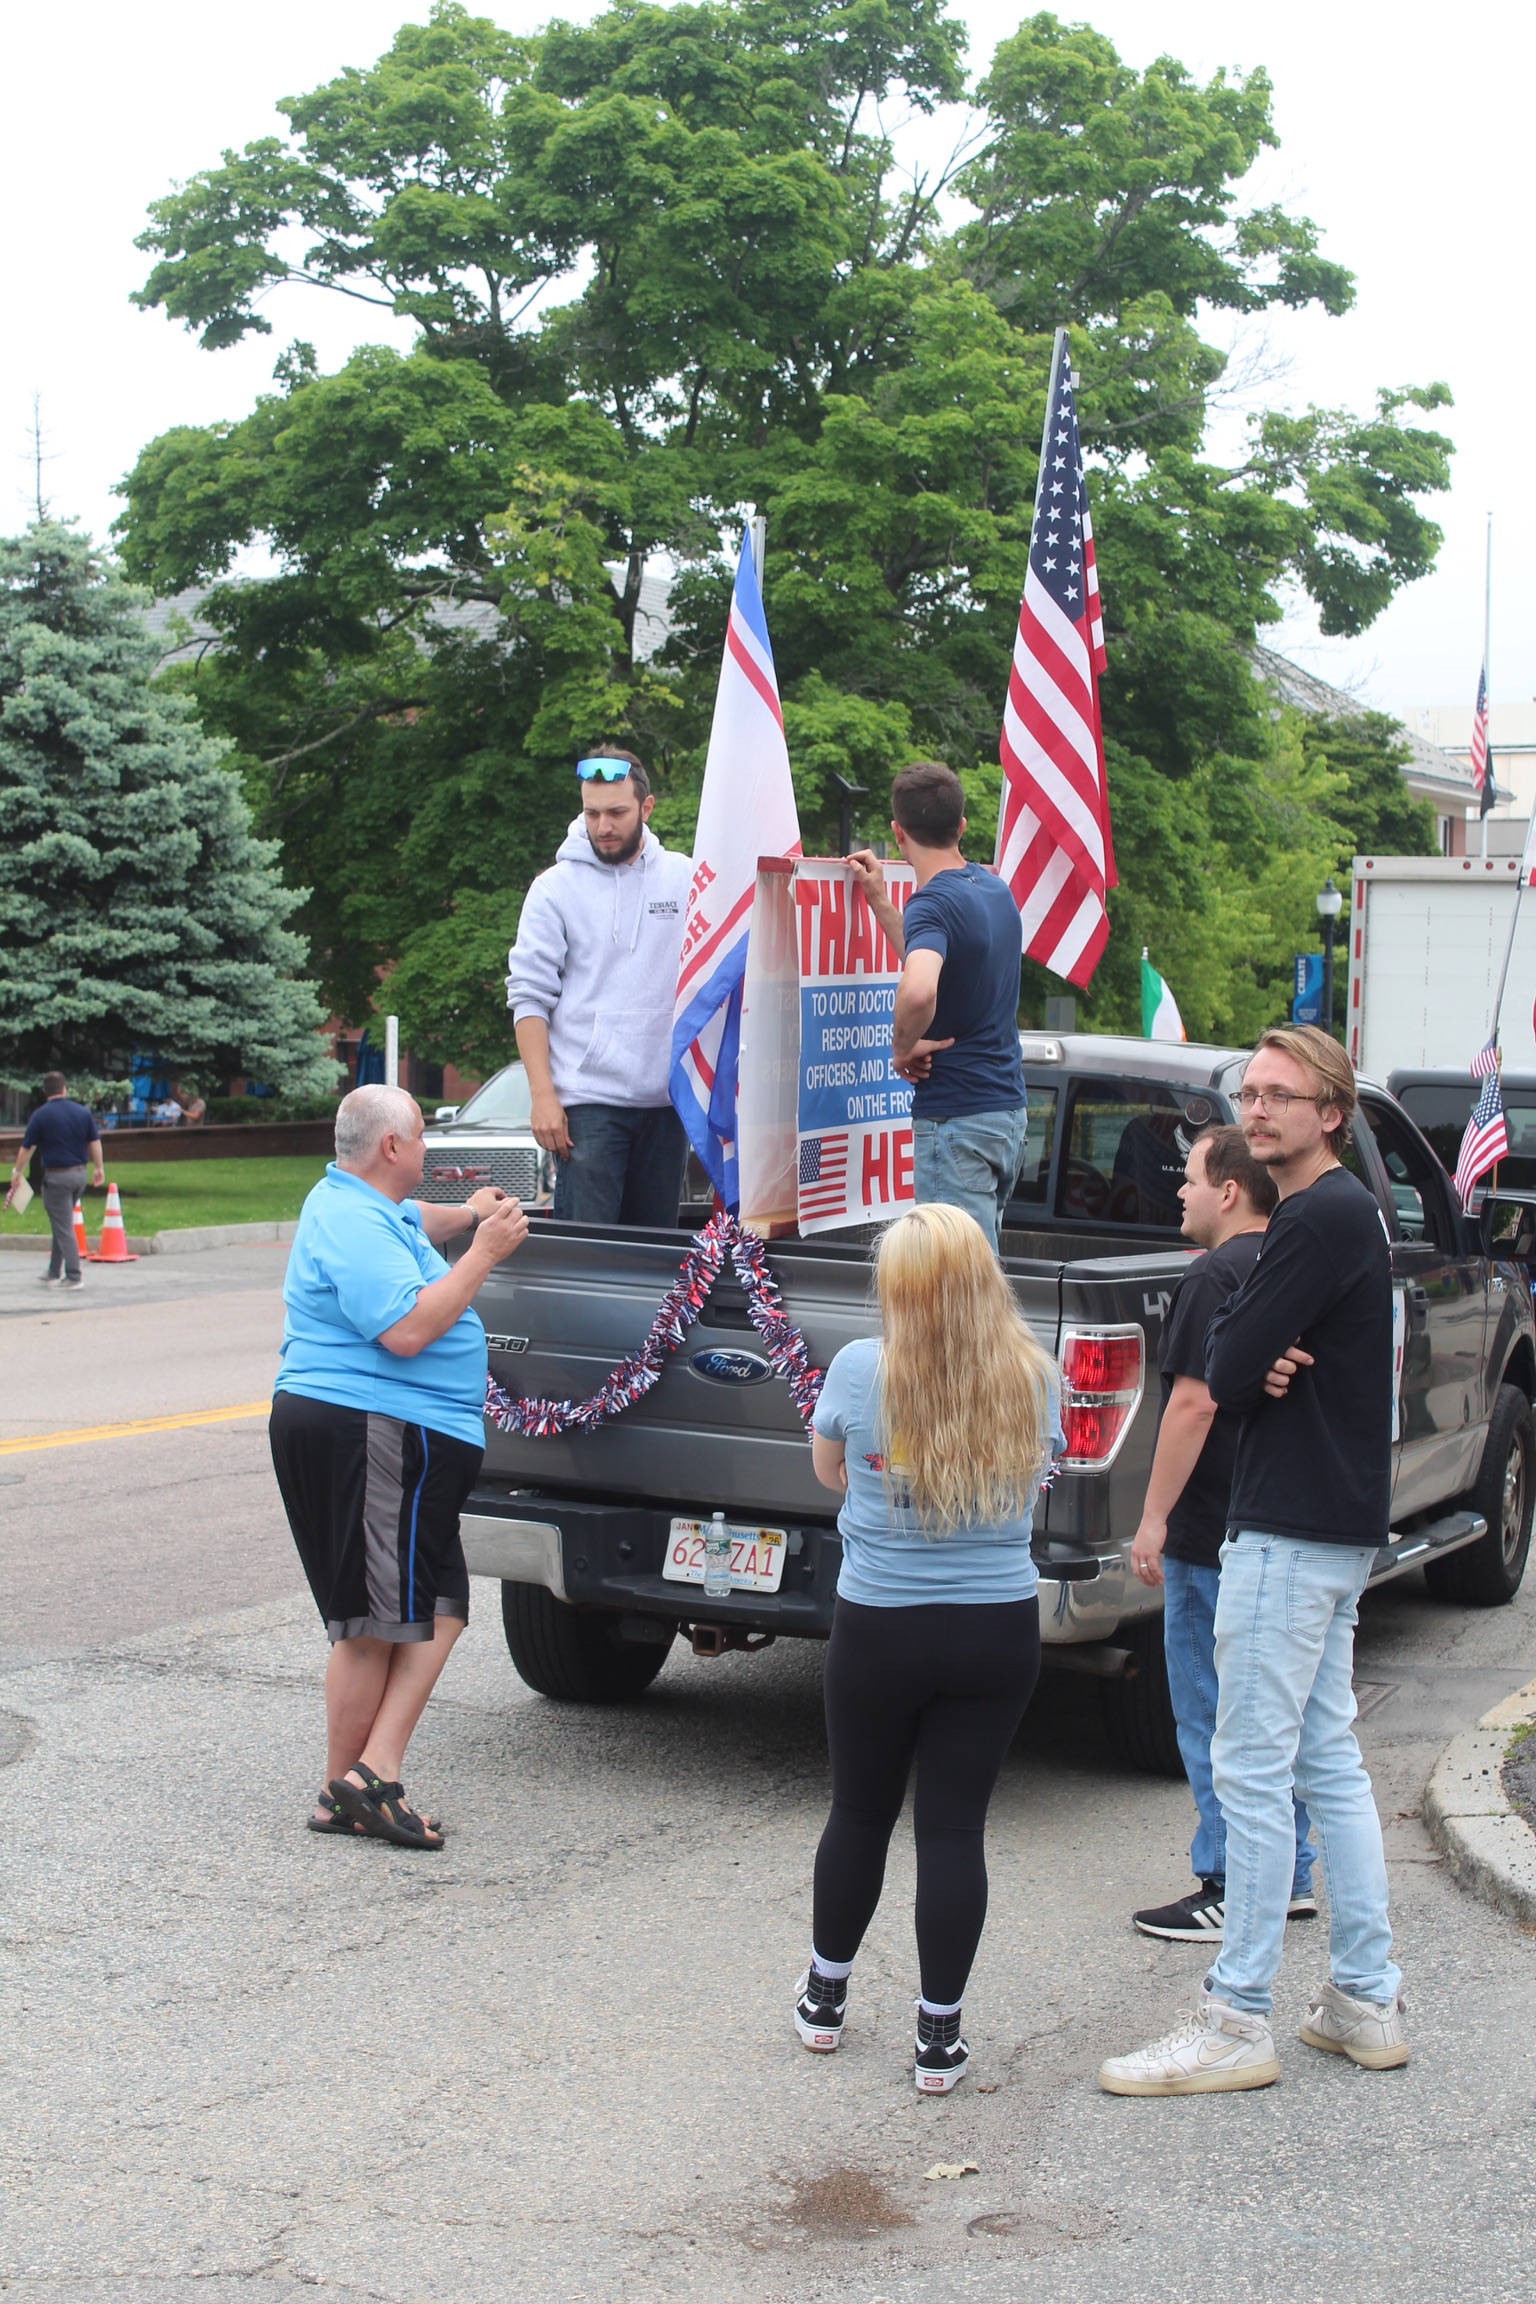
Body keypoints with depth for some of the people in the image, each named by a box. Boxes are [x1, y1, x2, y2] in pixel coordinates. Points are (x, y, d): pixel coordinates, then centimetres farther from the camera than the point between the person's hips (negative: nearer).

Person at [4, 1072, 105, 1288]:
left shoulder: (40, 1115, -9)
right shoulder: (83, 1112, 2)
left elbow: (27, 1148, -2)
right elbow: (95, 1142, 6)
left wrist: (17, 1172, 12)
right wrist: (98, 1168, 18)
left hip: (56, 1176, -5)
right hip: (79, 1174, 5)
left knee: (63, 1228, -1)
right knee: (62, 1224, 17)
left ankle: (74, 1276, -3)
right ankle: (54, 1272, 23)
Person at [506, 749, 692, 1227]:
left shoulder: (686, 878, 8)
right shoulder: (556, 887, 1)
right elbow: (529, 998, -1)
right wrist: (543, 1095, -9)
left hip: (668, 1097, 3)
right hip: (587, 1100, -3)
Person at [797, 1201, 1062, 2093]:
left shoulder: (859, 1369, -11)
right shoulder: (1034, 1377, -5)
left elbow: (827, 1471, 7)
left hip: (878, 1626, -1)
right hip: (999, 1629, 1)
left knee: (860, 1815, 15)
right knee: (955, 1827, 6)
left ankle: (825, 1997, 32)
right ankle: (940, 2036, 10)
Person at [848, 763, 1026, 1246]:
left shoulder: (933, 902, -17)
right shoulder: (992, 887, 10)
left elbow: (919, 990, -38)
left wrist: (903, 1046, -19)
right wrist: (879, 901, 24)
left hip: (954, 1116, -9)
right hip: (1008, 1110, 9)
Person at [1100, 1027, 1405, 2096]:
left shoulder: (1322, 1218, -16)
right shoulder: (1348, 1211, 17)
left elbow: (1227, 1372, -19)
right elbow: (1230, 1366, 15)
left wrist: (1251, 1364, 2)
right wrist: (1265, 1365, -7)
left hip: (1291, 1533, -10)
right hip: (1336, 1525, 10)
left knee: (1253, 1768, -6)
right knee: (1330, 1763, 14)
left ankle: (1237, 2023, 0)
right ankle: (1367, 2002, 20)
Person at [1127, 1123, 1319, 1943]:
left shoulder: (1217, 1276, -16)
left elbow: (1193, 1404, -21)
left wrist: (1154, 1519, -17)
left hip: (1212, 1534, -9)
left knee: (1212, 1715, -2)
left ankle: (1230, 1889, 1)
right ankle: (1288, 1876, 22)